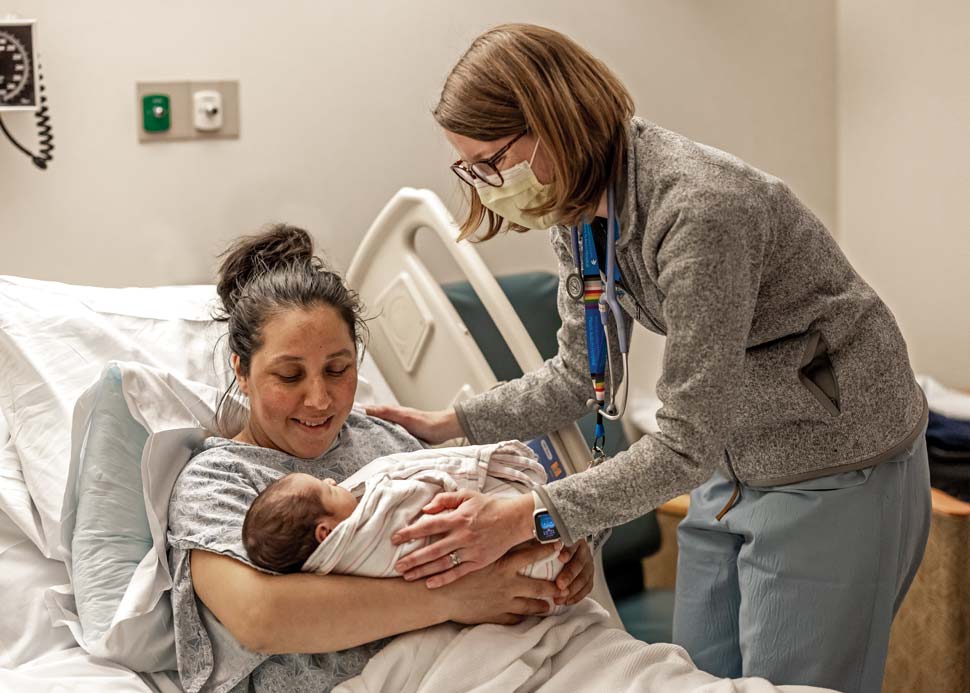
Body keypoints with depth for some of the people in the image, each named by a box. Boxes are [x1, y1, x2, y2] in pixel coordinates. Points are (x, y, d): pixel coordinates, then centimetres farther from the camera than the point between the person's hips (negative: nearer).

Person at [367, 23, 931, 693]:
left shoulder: (697, 208, -31)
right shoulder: (579, 209, -3)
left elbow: (688, 441, -29)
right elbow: (581, 377, 9)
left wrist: (525, 517, -31)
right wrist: (450, 424, -1)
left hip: (838, 469, -8)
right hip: (734, 463, 8)